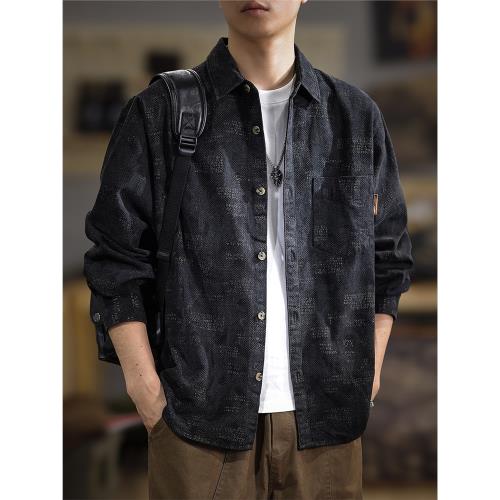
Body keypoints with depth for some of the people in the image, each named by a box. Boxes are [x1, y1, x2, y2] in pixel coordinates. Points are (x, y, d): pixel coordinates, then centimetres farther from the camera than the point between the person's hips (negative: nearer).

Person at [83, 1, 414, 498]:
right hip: (199, 422, -2)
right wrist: (147, 393, -7)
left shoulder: (356, 116, 10)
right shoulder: (157, 114, 3)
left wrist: (365, 381, 4)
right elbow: (116, 263, 1)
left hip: (325, 422, 2)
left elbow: (388, 260, 13)